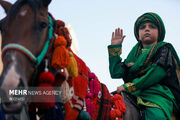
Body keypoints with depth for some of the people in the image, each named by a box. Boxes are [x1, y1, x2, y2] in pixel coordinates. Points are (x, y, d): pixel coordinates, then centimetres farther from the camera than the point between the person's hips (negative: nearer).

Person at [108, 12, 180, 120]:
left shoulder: (164, 49, 13)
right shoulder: (135, 54, 28)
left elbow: (158, 72, -7)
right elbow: (116, 73, 19)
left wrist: (129, 86, -10)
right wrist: (115, 47, 17)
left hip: (158, 96, -6)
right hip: (135, 96, 6)